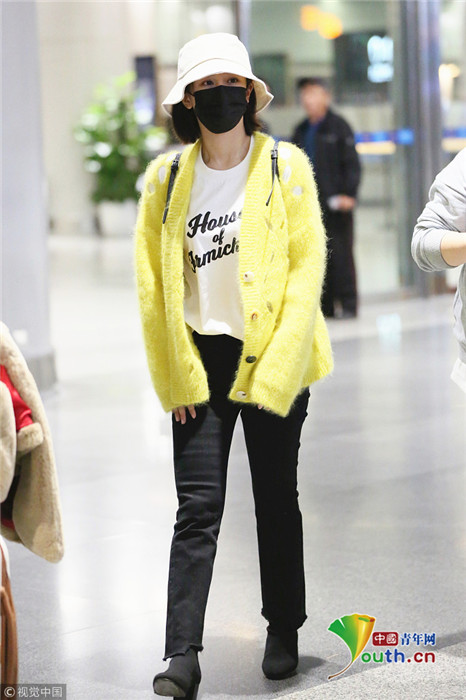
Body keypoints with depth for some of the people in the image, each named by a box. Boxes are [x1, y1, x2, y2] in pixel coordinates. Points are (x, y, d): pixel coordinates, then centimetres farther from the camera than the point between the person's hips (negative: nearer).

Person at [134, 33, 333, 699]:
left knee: (276, 500, 10)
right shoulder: (165, 178, 2)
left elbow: (307, 267, -6)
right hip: (200, 361, 1)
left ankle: (284, 631, 26)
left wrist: (276, 368, -14)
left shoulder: (286, 166, -2)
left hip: (274, 360, -1)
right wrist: (177, 378, -3)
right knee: (198, 507, -5)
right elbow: (152, 285, 3)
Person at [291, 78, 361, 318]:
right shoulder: (301, 131, 16)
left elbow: (352, 163, -4)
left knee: (340, 254, -6)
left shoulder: (338, 127, -1)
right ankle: (324, 306, 10)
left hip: (335, 203, -6)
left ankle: (348, 304, -1)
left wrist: (349, 194, -13)